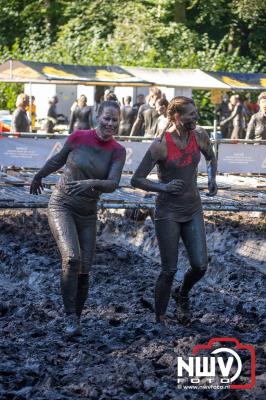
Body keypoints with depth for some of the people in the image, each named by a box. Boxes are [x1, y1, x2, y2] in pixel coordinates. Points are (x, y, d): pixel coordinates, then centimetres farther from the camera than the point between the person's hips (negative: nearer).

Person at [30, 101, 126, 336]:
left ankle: (76, 320, 19)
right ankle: (70, 317, -17)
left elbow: (112, 184, -17)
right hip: (61, 206, -3)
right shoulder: (78, 137, -10)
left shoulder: (118, 151, -5)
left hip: (87, 214, 3)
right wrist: (38, 177, 25)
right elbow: (59, 159, 9)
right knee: (72, 258, -25)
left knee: (83, 271, 1)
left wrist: (91, 183, -37)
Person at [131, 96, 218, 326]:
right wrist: (164, 187, -29)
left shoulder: (199, 136, -3)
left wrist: (212, 178, 0)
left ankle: (182, 295, 30)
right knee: (169, 270, -4)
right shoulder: (161, 145, -18)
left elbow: (211, 157, 19)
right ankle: (159, 320, 12)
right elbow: (136, 180, -15)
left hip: (193, 209, 5)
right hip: (168, 212, -5)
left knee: (200, 266, -2)